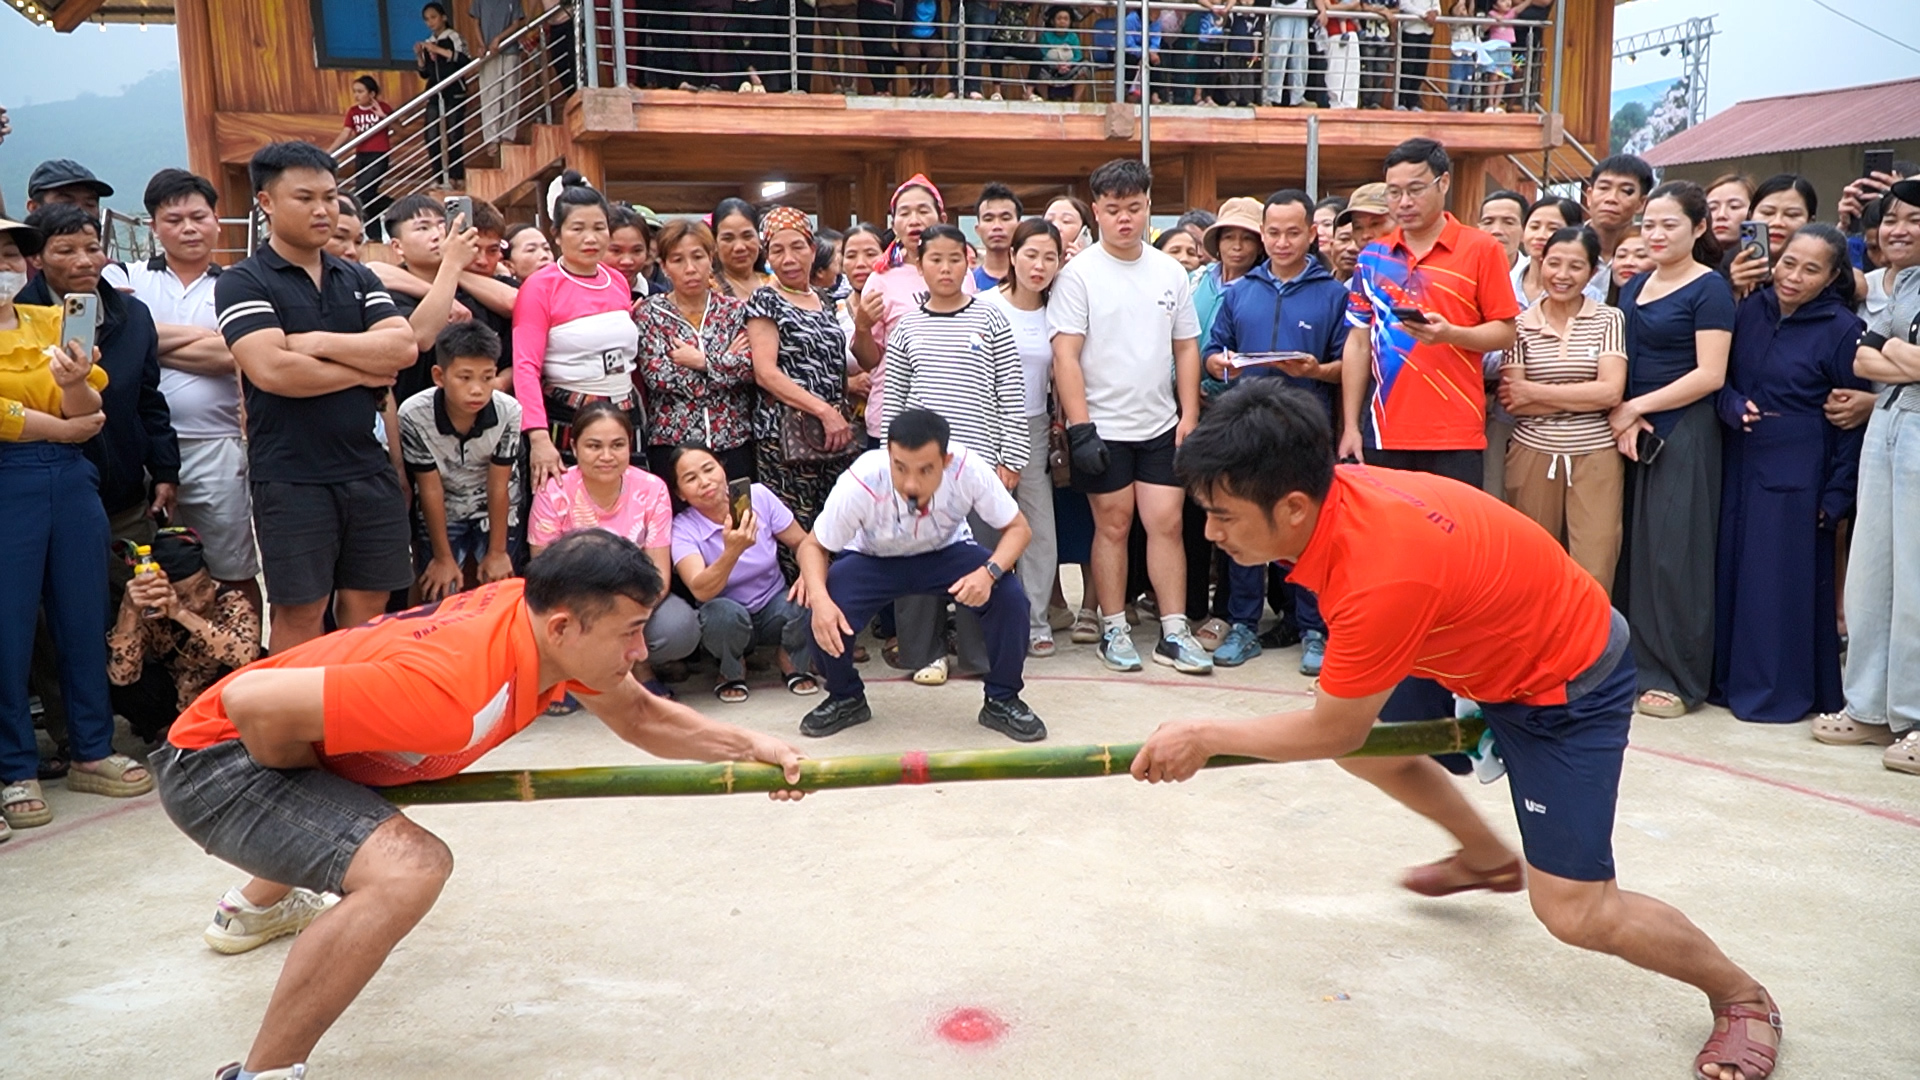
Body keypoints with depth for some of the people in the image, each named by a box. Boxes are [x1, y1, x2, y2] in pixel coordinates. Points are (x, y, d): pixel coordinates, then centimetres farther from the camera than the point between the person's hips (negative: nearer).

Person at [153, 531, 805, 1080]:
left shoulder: (544, 617, -12)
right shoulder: (453, 689, -38)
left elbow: (638, 716, 5)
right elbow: (250, 702, -35)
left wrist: (748, 746, -9)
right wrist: (316, 783, -16)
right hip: (219, 754, -9)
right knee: (408, 868, -33)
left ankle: (253, 907, 67)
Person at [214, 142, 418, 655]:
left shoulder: (359, 279, 13)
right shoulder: (242, 282, -2)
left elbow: (404, 347, -3)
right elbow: (272, 371, -17)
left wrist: (320, 343, -12)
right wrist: (366, 370, -7)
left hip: (370, 472, 4)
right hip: (292, 479, -4)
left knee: (367, 612, 10)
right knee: (300, 616, 3)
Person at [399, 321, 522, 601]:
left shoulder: (508, 412, -27)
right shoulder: (414, 415, -28)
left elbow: (498, 486, -16)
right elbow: (431, 489, -18)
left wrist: (497, 551, -9)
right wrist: (443, 558, -10)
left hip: (496, 511, 0)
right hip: (441, 514, 0)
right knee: (439, 596, -1)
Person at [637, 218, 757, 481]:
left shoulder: (734, 310, 8)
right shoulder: (650, 312, 4)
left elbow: (752, 367, -5)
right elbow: (656, 374, -9)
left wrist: (701, 360, -10)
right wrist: (727, 360, -5)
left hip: (734, 442, 2)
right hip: (671, 442, -1)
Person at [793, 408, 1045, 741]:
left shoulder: (968, 470, -33)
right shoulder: (860, 483, -35)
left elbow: (1017, 528, -18)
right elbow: (813, 545, -19)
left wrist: (989, 572, -38)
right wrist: (819, 598, -40)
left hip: (947, 552, 1)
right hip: (873, 560, 0)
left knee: (1009, 597, -25)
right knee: (826, 618, -26)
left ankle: (1002, 700, 0)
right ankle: (846, 699, 7)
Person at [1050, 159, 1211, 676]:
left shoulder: (1170, 272, 8)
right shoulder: (1079, 273, -6)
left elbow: (1186, 347, 11)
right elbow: (1065, 354, -11)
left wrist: (1189, 415, 2)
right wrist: (1080, 429, -17)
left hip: (1160, 425, 4)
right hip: (1103, 427, -3)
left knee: (1167, 523, 3)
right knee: (1113, 524, 5)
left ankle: (1174, 633, 10)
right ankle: (1114, 630, 16)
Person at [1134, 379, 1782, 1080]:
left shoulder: (1382, 576, -40)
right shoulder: (1331, 491, -15)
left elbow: (1333, 732, -25)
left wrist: (1205, 738, -15)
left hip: (1568, 685, -8)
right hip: (1484, 656, 9)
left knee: (1574, 913, -9)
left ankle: (1742, 998, 19)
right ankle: (1488, 857, 37)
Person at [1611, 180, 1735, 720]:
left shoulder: (1709, 289, -5)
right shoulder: (1634, 286, 14)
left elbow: (1710, 375, -12)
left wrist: (1637, 407, -12)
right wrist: (1619, 415, -2)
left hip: (1683, 436, -6)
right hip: (1629, 433, 6)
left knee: (1674, 553, -3)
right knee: (1631, 548, 7)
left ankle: (1676, 678, 5)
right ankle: (1634, 663, 15)